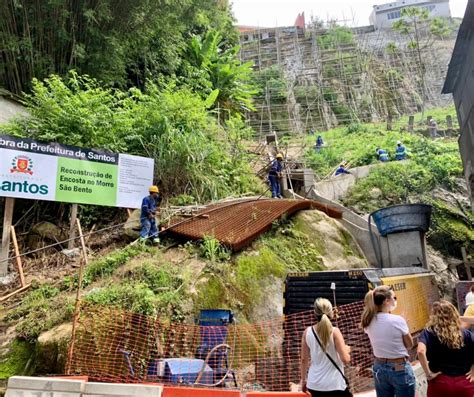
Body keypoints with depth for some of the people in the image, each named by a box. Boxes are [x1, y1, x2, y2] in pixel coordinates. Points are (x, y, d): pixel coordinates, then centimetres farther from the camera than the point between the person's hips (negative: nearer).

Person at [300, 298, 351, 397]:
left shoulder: (307, 332, -4)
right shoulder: (334, 332, -14)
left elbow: (304, 359, 3)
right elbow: (346, 359, -16)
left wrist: (303, 379, 15)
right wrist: (347, 350, 6)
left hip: (315, 384, 4)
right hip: (334, 384, -4)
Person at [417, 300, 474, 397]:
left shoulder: (429, 333, -7)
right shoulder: (466, 334, 1)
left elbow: (421, 351, -24)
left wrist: (428, 373, -14)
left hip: (440, 383, -2)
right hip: (465, 383, 2)